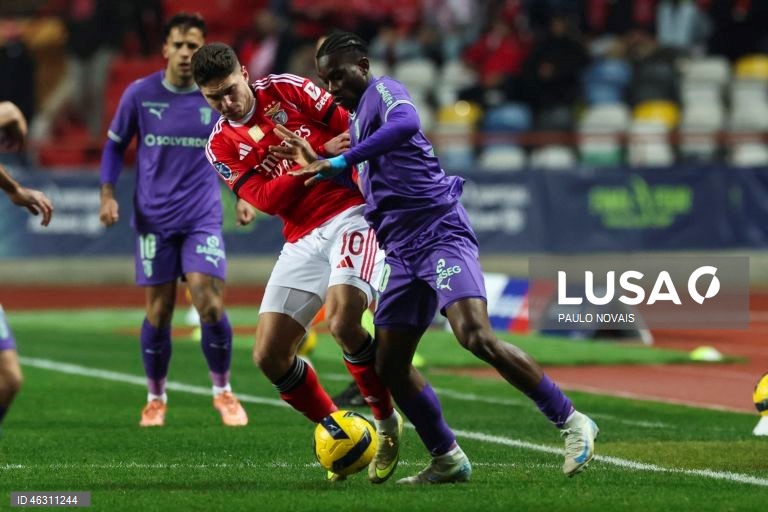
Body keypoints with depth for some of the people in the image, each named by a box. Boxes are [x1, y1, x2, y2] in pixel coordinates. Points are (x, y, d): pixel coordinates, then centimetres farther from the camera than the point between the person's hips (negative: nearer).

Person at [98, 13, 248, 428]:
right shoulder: (139, 94, -2)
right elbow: (115, 145, 9)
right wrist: (108, 194, -2)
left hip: (202, 218, 0)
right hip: (153, 219, 0)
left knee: (210, 305, -12)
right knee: (157, 313, 2)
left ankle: (223, 391, 7)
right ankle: (155, 399, 19)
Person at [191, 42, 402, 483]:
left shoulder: (286, 90, 1)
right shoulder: (221, 147, 7)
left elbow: (350, 127, 0)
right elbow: (266, 199, -7)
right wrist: (319, 154, -17)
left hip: (350, 212, -5)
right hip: (302, 239, 5)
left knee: (343, 321, -28)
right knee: (269, 356, -3)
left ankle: (387, 424, -4)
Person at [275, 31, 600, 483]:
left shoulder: (384, 91, -5)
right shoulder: (357, 118, 23)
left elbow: (406, 123, -30)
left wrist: (340, 161, -30)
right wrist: (316, 162, 30)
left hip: (440, 233, -10)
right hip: (403, 251, 10)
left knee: (476, 336, -24)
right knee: (390, 365, 4)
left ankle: (572, 422, -16)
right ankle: (447, 461, 14)